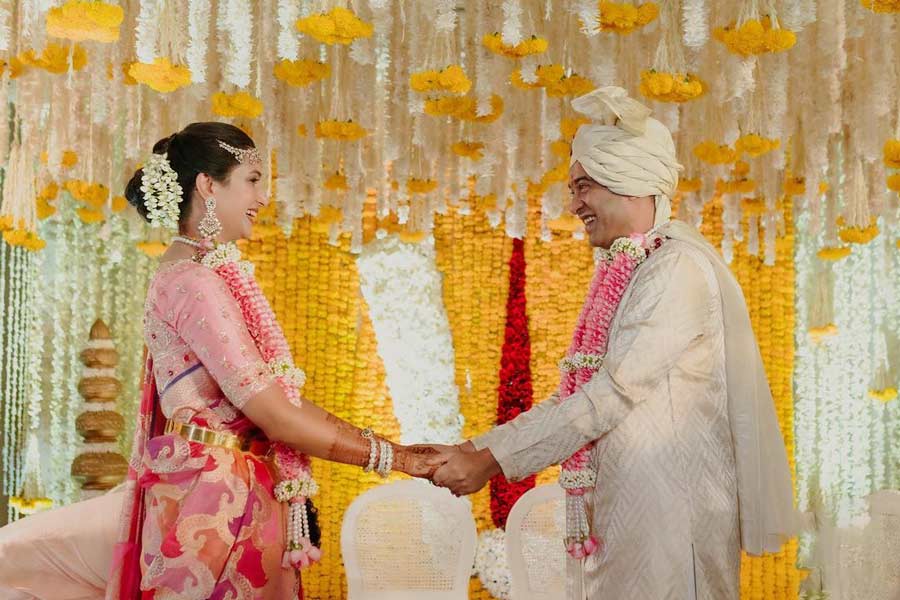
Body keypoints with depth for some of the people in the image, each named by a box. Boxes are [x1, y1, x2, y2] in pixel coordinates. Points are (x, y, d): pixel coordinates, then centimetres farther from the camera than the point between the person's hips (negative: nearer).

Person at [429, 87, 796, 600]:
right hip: (619, 508, 8)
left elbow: (614, 392, -20)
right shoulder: (623, 273, 14)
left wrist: (492, 459, -19)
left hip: (671, 509, -8)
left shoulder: (680, 267, -15)